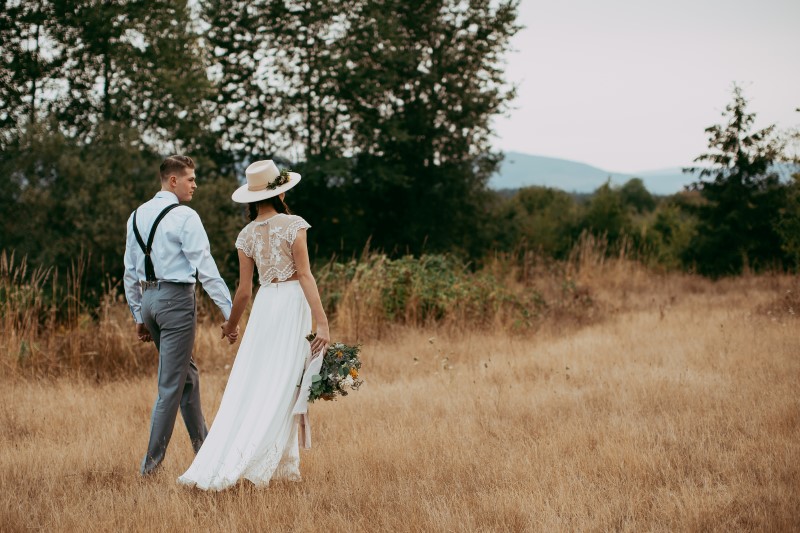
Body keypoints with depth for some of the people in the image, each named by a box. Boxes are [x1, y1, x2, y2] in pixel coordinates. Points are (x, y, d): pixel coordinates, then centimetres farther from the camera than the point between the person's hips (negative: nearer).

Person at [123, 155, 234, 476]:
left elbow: (130, 272, 14)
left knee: (187, 374, 20)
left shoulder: (138, 216, 12)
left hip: (148, 299, 8)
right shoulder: (184, 216, -11)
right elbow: (206, 269, -15)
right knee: (171, 383, -1)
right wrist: (229, 312, -13)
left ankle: (202, 444, 27)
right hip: (177, 298, -8)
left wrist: (139, 316, 20)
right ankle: (152, 462, 2)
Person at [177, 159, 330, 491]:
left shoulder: (247, 234, 4)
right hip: (293, 302, -4)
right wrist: (321, 321, -14)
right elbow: (305, 276, -13)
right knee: (282, 389, -1)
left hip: (264, 305, 4)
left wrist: (231, 324, 23)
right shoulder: (292, 225, -8)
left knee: (249, 386, 7)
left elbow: (244, 289, 7)